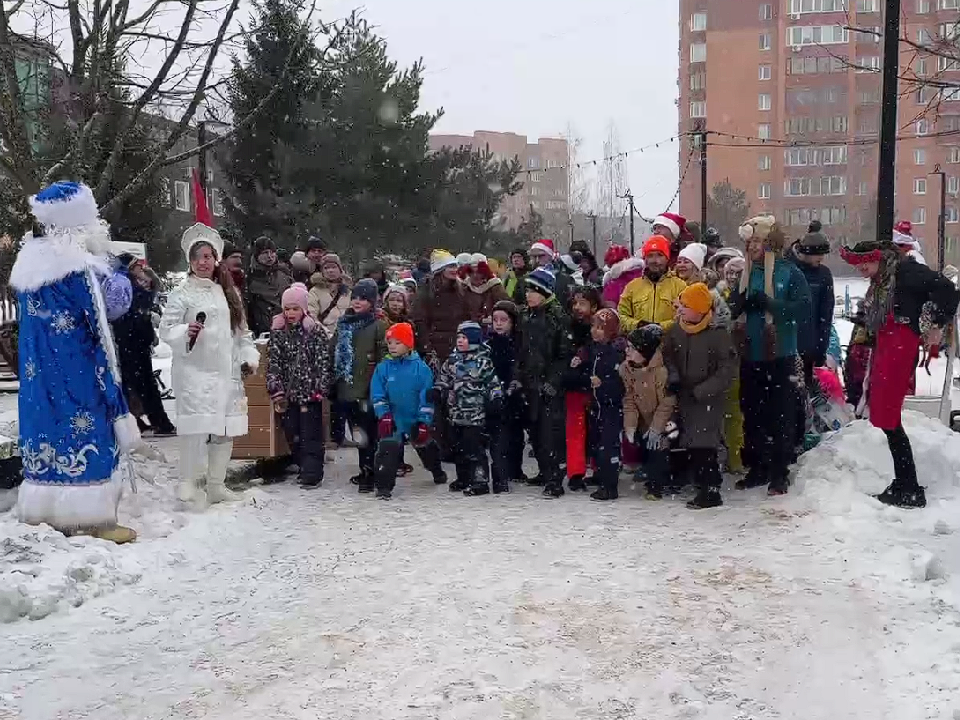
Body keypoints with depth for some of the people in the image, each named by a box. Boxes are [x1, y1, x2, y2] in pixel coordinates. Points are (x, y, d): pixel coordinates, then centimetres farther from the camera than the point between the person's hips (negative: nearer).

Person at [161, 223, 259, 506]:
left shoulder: (228, 292, 16)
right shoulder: (182, 292, -2)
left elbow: (241, 331, 20)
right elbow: (166, 328, -7)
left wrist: (249, 357, 10)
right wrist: (185, 332, -26)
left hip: (226, 372, 6)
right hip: (194, 371, -6)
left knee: (225, 429, 8)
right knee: (197, 426, -16)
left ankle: (216, 485, 20)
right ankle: (188, 482, -4)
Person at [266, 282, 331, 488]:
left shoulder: (316, 331, -4)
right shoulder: (277, 332, 6)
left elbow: (323, 362, -6)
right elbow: (273, 362, 3)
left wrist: (319, 389, -12)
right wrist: (276, 389, -7)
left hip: (310, 391, -4)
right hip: (288, 392, 4)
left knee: (311, 434, -5)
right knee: (292, 433, 8)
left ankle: (312, 473, -1)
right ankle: (304, 468, 21)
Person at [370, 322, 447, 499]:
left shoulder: (420, 367, -11)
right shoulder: (383, 368, -5)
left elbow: (427, 397, -10)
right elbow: (377, 395, -4)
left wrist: (424, 421, -13)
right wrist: (383, 415, -16)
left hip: (416, 421, 0)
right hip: (393, 421, 0)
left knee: (426, 448, 20)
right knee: (388, 449, -15)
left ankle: (438, 473, 46)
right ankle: (384, 486, -8)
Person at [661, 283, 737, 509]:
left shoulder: (717, 335, -11)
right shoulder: (674, 332, 4)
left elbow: (727, 369, -11)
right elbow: (667, 357, 11)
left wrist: (701, 391, -15)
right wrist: (673, 377, -9)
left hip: (708, 400, -6)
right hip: (684, 397, 6)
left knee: (704, 445, -13)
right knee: (690, 445, 7)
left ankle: (711, 492, -5)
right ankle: (703, 486, 18)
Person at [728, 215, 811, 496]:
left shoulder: (790, 273, -5)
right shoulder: (746, 274, 11)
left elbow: (804, 307, -15)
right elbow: (733, 310, 14)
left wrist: (767, 302, -20)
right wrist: (741, 302, -9)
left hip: (780, 356, -5)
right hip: (750, 356, 5)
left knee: (780, 414, 0)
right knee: (752, 413, 10)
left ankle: (779, 472, 7)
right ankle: (757, 467, 22)